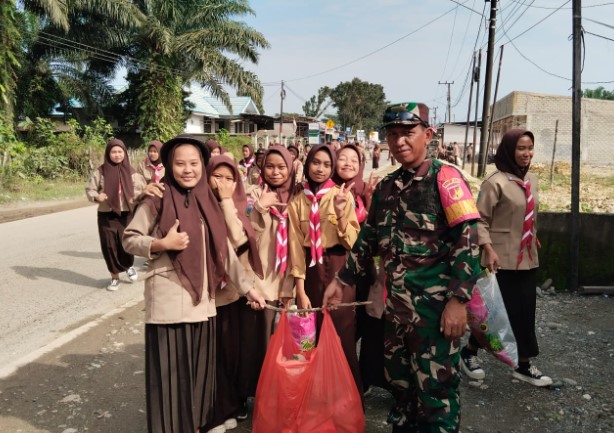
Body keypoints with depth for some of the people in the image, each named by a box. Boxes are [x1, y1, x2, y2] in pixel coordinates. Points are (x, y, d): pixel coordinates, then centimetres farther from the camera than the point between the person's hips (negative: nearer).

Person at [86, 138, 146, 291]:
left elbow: (141, 188, 10)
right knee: (109, 246, 3)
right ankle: (115, 276, 23)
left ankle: (129, 266, 32)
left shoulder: (131, 171, 2)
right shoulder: (100, 171, -2)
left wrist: (136, 196, -11)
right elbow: (89, 189, 5)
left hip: (127, 214, 0)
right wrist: (96, 196, -16)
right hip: (106, 215, 0)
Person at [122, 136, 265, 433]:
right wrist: (163, 244, -20)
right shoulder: (158, 200, -6)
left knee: (199, 367, 15)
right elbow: (129, 239, -3)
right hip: (168, 302, -4)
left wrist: (247, 286, 6)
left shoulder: (208, 201, 7)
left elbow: (224, 248, 8)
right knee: (170, 370, 4)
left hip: (202, 300, 5)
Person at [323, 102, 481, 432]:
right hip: (396, 304, 6)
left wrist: (457, 299, -21)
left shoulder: (444, 177, -8)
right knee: (400, 383, 17)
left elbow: (467, 241, -14)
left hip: (435, 305, -6)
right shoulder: (386, 187, 10)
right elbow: (369, 238, 18)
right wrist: (342, 280, 17)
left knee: (435, 389, 3)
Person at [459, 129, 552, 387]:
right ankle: (469, 352, 22)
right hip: (502, 259, -7)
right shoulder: (495, 182, -14)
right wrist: (488, 250, -24)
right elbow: (480, 220, -16)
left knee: (526, 311, 12)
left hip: (527, 258, 7)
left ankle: (524, 365, 25)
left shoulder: (531, 181, 10)